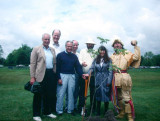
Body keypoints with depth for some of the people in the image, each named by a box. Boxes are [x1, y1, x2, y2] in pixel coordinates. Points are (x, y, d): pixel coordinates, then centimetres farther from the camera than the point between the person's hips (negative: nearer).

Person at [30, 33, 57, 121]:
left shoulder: (53, 50, 14)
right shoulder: (36, 49, 0)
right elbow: (32, 63, -4)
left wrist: (56, 74, 8)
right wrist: (32, 77, -10)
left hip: (51, 74, 5)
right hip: (41, 75, -5)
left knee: (49, 94, 13)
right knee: (38, 95, 4)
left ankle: (47, 112, 29)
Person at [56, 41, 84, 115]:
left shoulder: (74, 56, 11)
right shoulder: (60, 55, 0)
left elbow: (78, 67, 7)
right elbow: (57, 67, -4)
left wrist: (82, 74, -9)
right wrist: (59, 78, -10)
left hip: (72, 76, 4)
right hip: (63, 76, -3)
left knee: (71, 94, 9)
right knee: (60, 94, 0)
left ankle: (70, 110, 21)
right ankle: (59, 110, 12)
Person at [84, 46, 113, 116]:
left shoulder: (109, 60, 0)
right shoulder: (96, 60, 8)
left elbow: (110, 71, -4)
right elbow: (92, 68, 1)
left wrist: (109, 81, -10)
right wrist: (88, 73, -18)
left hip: (106, 80, -2)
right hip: (98, 80, 2)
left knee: (106, 95, 4)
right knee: (98, 96, 7)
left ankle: (106, 112, 19)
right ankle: (98, 112, 18)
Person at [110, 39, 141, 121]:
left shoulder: (127, 53, 6)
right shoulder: (112, 56, 17)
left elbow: (136, 57, -10)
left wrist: (136, 46, -10)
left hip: (124, 77, -4)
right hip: (115, 78, 4)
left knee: (126, 97, -4)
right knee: (118, 97, 13)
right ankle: (121, 113, 29)